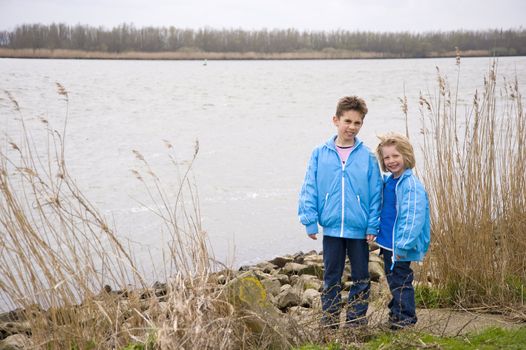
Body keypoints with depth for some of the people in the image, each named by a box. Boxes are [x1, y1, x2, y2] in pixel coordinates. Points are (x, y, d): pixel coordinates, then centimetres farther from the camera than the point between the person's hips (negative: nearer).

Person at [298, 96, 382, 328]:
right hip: (331, 228, 0)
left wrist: (373, 226, -5)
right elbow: (309, 190, -1)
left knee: (360, 278, 10)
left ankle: (356, 322, 23)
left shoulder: (367, 157, -4)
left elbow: (376, 194, -1)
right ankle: (329, 322, 22)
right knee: (331, 277, 12)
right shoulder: (320, 154, -3)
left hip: (359, 229, 0)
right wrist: (310, 221, -5)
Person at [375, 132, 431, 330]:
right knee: (393, 279, 19)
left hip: (400, 246, -8)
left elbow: (413, 217, -23)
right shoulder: (387, 182, 7)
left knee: (401, 280, 0)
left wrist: (403, 245, -25)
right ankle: (396, 311, 32)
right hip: (387, 243, 8)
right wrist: (379, 235, 17)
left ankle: (406, 316, 11)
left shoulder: (412, 184, -19)